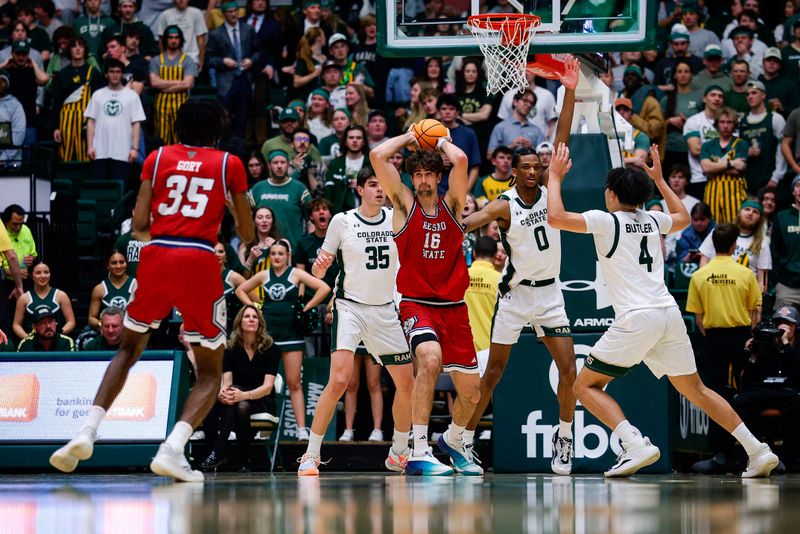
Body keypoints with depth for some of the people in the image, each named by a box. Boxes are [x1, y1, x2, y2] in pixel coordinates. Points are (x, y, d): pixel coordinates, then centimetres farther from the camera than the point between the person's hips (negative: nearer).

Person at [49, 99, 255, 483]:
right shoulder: (229, 164, 10)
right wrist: (241, 234, 34)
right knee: (210, 373, 10)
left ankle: (87, 431, 5)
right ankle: (173, 448, -13)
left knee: (128, 350, 23)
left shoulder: (158, 157, 13)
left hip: (157, 255, 2)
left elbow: (139, 225, 6)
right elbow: (247, 233, 12)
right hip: (200, 261, -2)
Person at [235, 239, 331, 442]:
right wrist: (253, 307, 8)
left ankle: (302, 428, -6)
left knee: (294, 383, -4)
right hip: (267, 332, 3)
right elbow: (240, 290, 22)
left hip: (291, 333, -3)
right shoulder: (263, 275, 9)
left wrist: (306, 308, -7)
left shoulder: (296, 274, 0)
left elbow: (324, 288, -7)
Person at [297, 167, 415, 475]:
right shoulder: (342, 221, -4)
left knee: (407, 383, 6)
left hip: (386, 311, 4)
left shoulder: (396, 218, 2)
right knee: (340, 379, -21)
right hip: (350, 307, -4)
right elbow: (317, 273, 1)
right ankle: (310, 455, -14)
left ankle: (398, 453, 26)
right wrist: (320, 265, -21)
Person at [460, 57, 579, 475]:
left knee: (568, 370, -4)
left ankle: (564, 439, 11)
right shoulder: (504, 206, -11)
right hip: (515, 293, -3)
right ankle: (465, 440, 9)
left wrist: (570, 93, -15)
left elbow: (562, 139, -8)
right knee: (493, 373, 0)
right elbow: (466, 222, -27)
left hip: (549, 292, 3)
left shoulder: (549, 189, 0)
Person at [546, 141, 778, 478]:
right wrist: (659, 179, 44)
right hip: (670, 314, 6)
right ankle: (758, 452, 11)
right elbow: (683, 219, 39)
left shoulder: (606, 221, 0)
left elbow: (556, 217, -10)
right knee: (695, 390, 17)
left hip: (637, 318, -6)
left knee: (585, 386, 2)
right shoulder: (651, 220, 17)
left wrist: (555, 176, 4)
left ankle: (636, 444, -19)